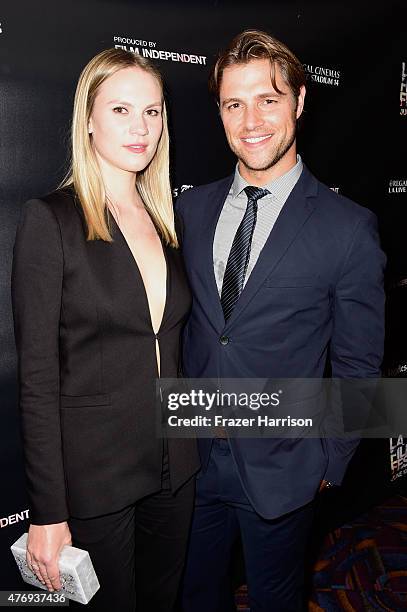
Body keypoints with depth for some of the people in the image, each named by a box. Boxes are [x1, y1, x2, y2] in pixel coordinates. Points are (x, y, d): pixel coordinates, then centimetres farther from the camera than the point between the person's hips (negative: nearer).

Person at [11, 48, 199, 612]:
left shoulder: (165, 216, 4)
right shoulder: (50, 219, -13)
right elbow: (38, 377, -14)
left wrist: (191, 450, 9)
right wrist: (47, 513, -13)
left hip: (174, 467, 6)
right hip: (93, 473, -5)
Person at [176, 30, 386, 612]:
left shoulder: (349, 227, -14)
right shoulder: (191, 208, -1)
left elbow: (356, 364, -7)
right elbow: (181, 320, 5)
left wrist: (329, 462, -3)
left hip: (281, 469, -3)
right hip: (194, 454, 4)